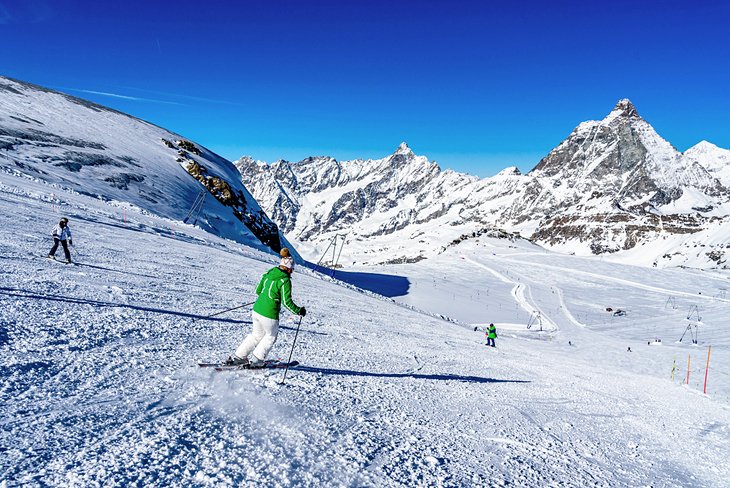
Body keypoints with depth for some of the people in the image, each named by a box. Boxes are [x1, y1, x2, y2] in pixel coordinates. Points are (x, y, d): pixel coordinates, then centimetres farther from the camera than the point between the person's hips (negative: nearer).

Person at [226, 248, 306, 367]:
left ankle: (237, 357, 26)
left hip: (256, 309, 7)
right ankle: (255, 360, 20)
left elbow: (258, 290, 15)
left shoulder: (268, 273, 5)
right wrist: (299, 311, -4)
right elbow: (287, 302, -17)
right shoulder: (285, 280, -17)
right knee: (271, 336, 19)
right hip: (269, 314, -7)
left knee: (257, 334, 26)